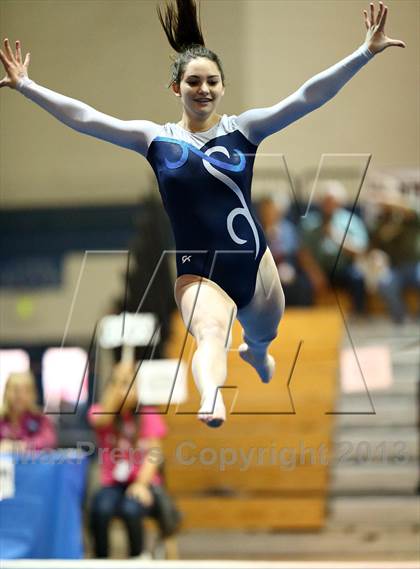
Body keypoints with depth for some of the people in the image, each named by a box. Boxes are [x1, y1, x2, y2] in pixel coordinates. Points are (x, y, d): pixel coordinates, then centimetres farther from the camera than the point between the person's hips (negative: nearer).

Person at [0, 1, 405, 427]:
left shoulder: (244, 128, -2)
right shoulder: (155, 139, -1)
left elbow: (309, 96, -10)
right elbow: (82, 118, -3)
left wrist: (366, 52, -19)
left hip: (254, 261, 3)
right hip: (198, 273, -2)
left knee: (263, 336, 27)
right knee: (211, 336, -32)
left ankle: (254, 353, 65)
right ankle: (211, 399, -62)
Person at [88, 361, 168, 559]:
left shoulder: (148, 416, 3)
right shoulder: (98, 411, 2)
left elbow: (153, 454, -6)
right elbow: (102, 420, -24)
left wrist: (141, 483, -23)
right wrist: (119, 381, -32)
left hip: (143, 484, 0)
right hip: (112, 484, 0)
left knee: (130, 509, -34)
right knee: (101, 508, -33)